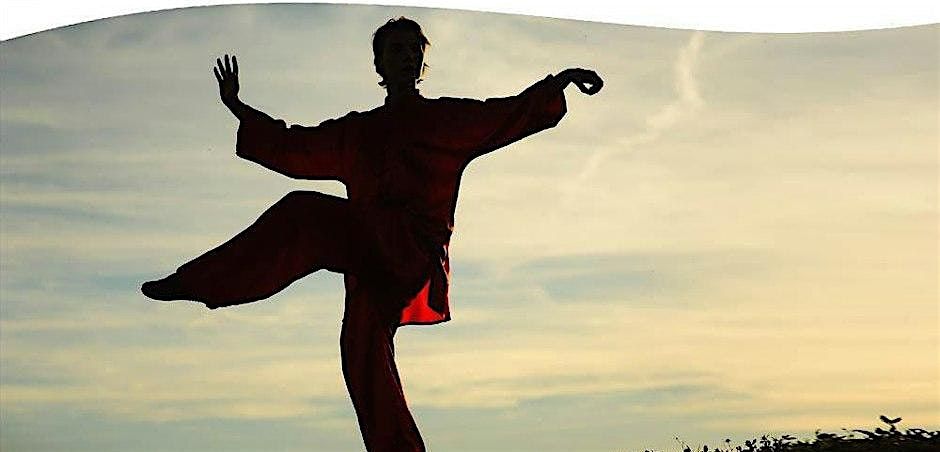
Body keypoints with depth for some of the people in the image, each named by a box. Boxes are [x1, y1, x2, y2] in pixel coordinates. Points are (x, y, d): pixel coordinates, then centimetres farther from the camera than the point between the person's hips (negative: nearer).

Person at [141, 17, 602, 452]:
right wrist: (238, 108, 30)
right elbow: (291, 146, 32)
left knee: (303, 214, -25)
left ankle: (202, 283, -19)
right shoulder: (356, 131, 27)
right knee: (364, 356, -5)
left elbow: (513, 115, 5)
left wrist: (559, 82, -11)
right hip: (374, 255, 6)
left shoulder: (449, 117, 14)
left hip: (415, 250, -6)